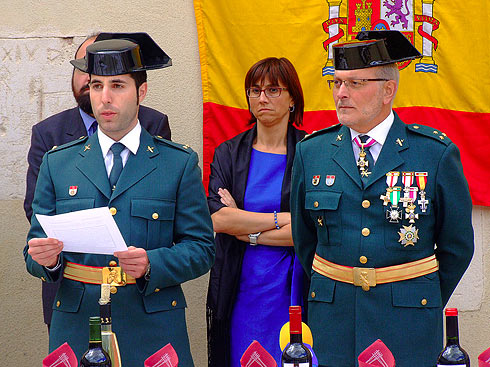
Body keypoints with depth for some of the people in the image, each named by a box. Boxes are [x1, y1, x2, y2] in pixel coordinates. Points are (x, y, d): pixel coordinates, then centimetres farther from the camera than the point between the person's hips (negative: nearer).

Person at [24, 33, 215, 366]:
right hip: (76, 331, 2)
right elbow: (37, 245, 9)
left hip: (153, 330, -1)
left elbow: (201, 249, 0)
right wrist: (46, 259, -14)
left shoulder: (180, 164, 4)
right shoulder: (57, 163, 9)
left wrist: (151, 265, -18)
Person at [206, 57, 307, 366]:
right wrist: (283, 219, -11)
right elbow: (217, 219, -6)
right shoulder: (229, 153, 8)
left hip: (290, 289, -2)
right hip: (240, 291, 2)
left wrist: (247, 231, -8)